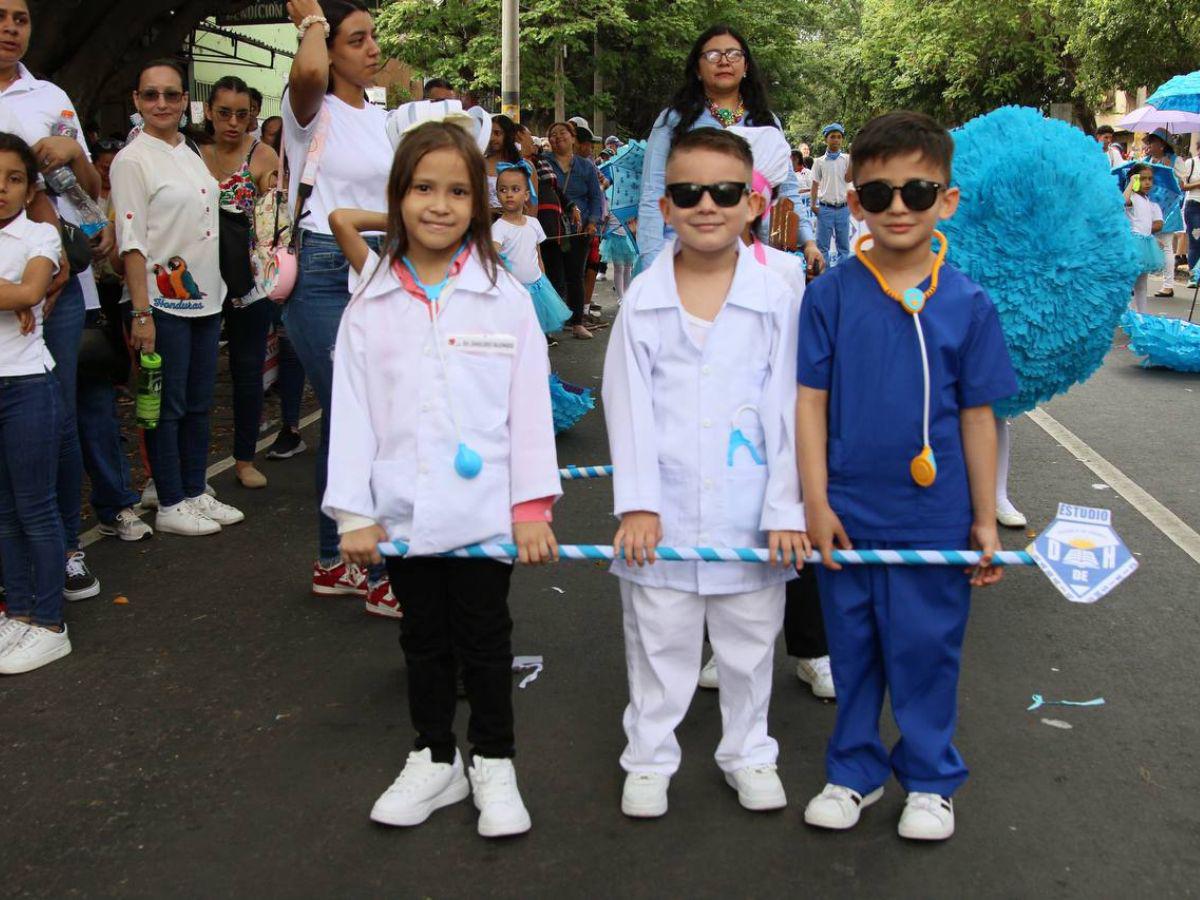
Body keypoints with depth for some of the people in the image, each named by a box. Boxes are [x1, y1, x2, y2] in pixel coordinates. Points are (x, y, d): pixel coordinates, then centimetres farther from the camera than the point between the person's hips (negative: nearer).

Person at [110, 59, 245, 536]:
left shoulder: (190, 152, 12)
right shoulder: (132, 160, -10)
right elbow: (131, 243, -14)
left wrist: (219, 288, 17)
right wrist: (141, 313, -19)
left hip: (205, 297, 7)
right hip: (164, 302, -7)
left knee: (199, 404, 13)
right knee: (167, 407, 1)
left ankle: (195, 493, 24)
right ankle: (170, 506, 10)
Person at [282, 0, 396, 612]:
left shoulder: (381, 117, 15)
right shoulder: (313, 109, -7)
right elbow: (307, 72, -32)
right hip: (323, 274, -8)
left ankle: (334, 563, 23)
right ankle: (382, 577, -2)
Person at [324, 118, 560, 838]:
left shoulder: (504, 298, -3)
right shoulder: (370, 307, 1)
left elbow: (529, 405, -4)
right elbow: (352, 411, 2)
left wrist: (532, 507, -8)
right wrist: (354, 512, -2)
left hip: (483, 510, -2)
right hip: (402, 512, 2)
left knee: (484, 638, 11)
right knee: (424, 639, 16)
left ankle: (493, 763, 28)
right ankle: (435, 760, 32)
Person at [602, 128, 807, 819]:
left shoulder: (776, 298, -4)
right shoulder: (644, 300, -2)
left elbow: (787, 410, -4)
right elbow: (628, 405, -3)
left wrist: (787, 508, -7)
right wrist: (638, 503, -9)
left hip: (750, 515, 0)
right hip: (663, 516, 0)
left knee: (749, 645, 16)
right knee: (658, 647, 13)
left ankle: (749, 754, 35)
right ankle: (649, 759, 30)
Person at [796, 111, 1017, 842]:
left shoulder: (967, 304, -4)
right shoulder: (831, 295, -5)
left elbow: (978, 417, 1)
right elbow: (811, 401, -3)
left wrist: (986, 520, 3)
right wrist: (816, 502, -7)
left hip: (934, 517, -1)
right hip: (849, 514, 1)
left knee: (926, 650, 11)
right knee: (852, 647, 15)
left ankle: (930, 779, 31)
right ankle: (855, 771, 34)